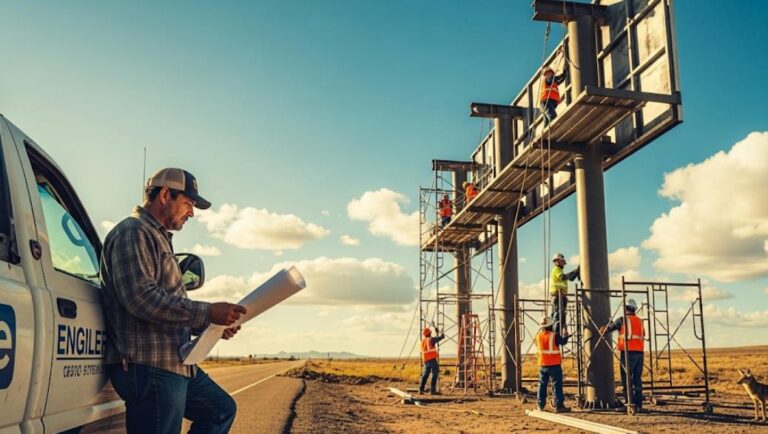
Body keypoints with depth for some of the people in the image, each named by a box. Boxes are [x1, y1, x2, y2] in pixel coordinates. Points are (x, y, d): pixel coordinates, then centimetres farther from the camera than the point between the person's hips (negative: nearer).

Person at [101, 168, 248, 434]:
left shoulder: (158, 238, 24)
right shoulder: (133, 232, -9)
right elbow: (140, 297, -24)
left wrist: (210, 325, 13)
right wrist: (207, 312, -22)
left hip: (175, 364, 11)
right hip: (149, 366, -11)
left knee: (221, 410, 20)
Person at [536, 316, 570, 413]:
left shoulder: (539, 336, 3)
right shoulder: (554, 335, -14)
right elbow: (563, 341, -4)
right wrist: (566, 335, 14)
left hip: (543, 365, 5)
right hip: (554, 365, -5)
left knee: (542, 385, 12)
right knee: (557, 385, -1)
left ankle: (540, 406, 16)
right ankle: (559, 406, -2)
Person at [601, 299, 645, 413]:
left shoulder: (622, 320, -2)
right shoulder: (640, 321, 14)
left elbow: (608, 328, 2)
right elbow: (643, 334, 20)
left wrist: (602, 330, 25)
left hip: (627, 352, -5)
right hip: (639, 352, 5)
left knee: (627, 380, -2)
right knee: (637, 380, 10)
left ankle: (631, 404, -6)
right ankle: (639, 405, 10)